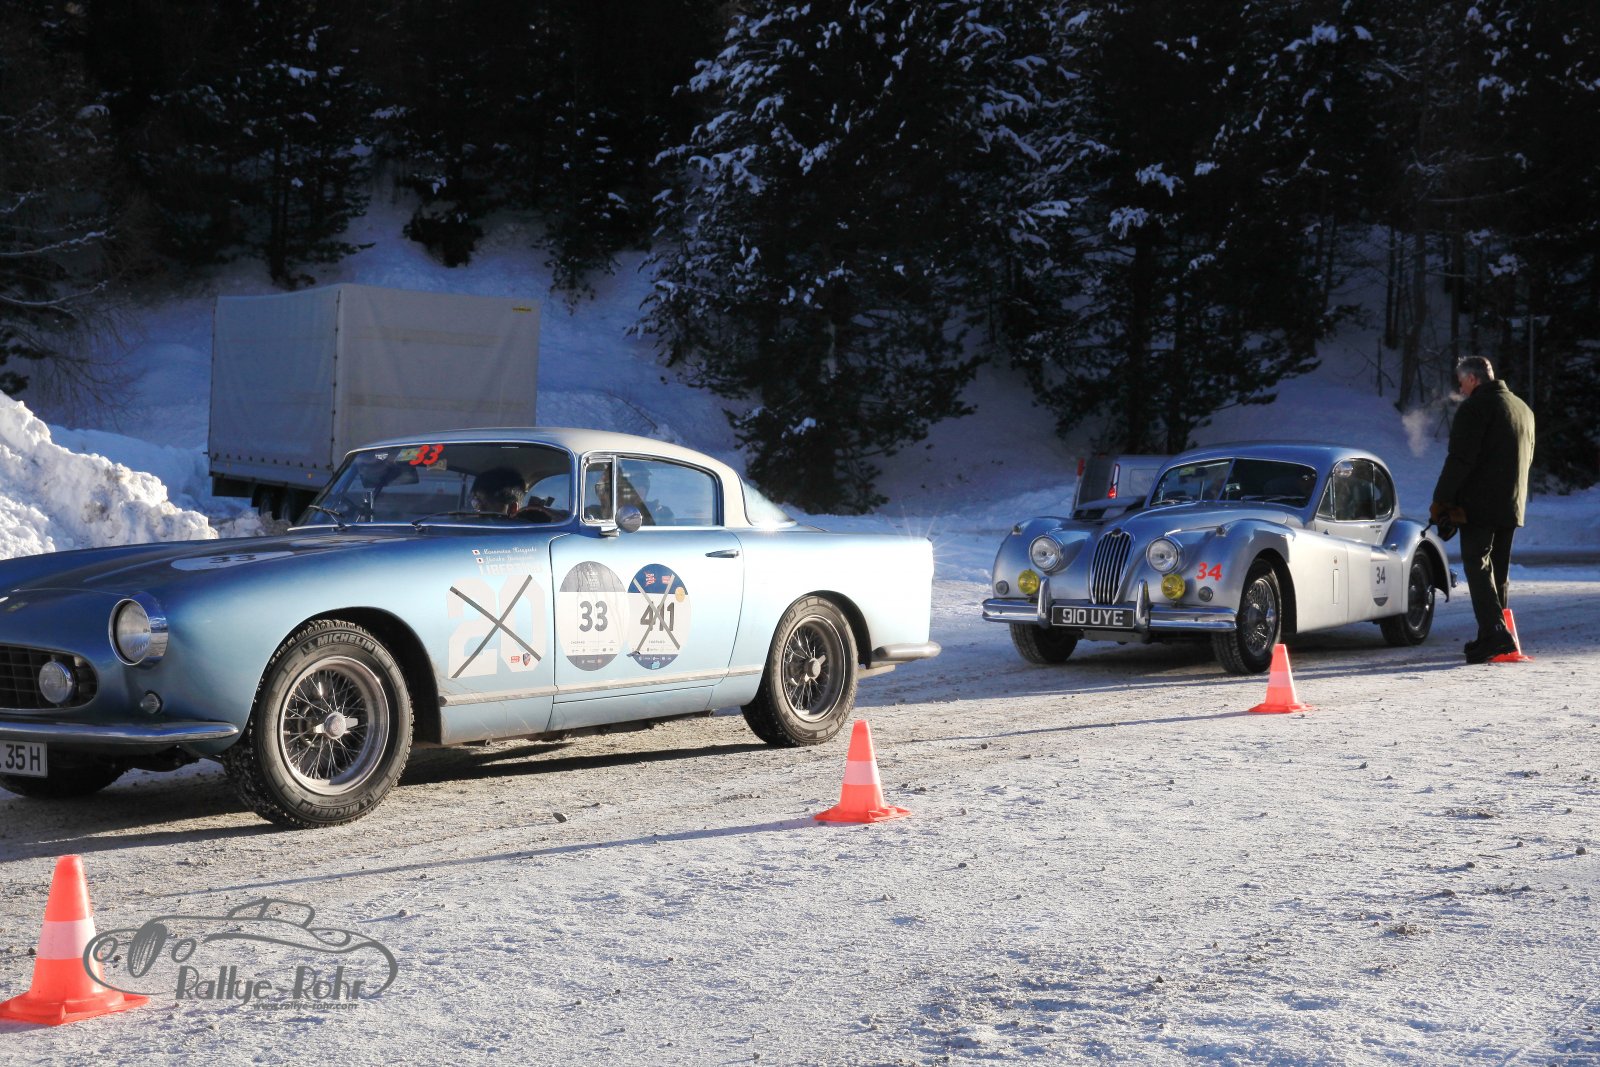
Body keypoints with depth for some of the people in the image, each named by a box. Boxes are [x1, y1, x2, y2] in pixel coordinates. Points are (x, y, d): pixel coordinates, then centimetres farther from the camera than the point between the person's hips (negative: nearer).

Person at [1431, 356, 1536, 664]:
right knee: (1499, 571, 13)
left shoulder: (1475, 406, -11)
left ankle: (1494, 633, -19)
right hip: (1512, 506, 8)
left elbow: (1459, 459, -17)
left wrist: (1441, 501, -12)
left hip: (1479, 505, -8)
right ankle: (1497, 637, 15)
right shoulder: (1523, 408, 19)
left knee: (1477, 567, -8)